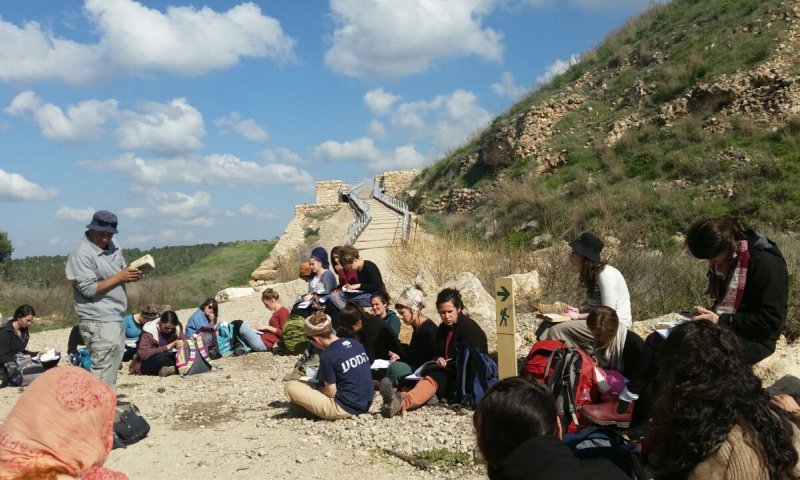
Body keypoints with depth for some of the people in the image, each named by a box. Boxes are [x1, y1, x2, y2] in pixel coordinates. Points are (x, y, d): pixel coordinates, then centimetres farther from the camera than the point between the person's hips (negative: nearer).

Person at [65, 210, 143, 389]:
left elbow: (122, 270, 21)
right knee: (103, 370, -10)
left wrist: (132, 275, -2)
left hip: (115, 318, 9)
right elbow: (89, 289, -20)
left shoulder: (112, 246, 10)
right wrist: (120, 277, -18)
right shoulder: (82, 254, -15)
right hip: (98, 322, -9)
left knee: (114, 366, 16)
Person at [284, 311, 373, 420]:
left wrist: (316, 388, 8)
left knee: (291, 386, -6)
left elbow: (331, 392, -13)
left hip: (345, 408, -8)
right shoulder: (356, 344, 4)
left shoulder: (328, 355, -17)